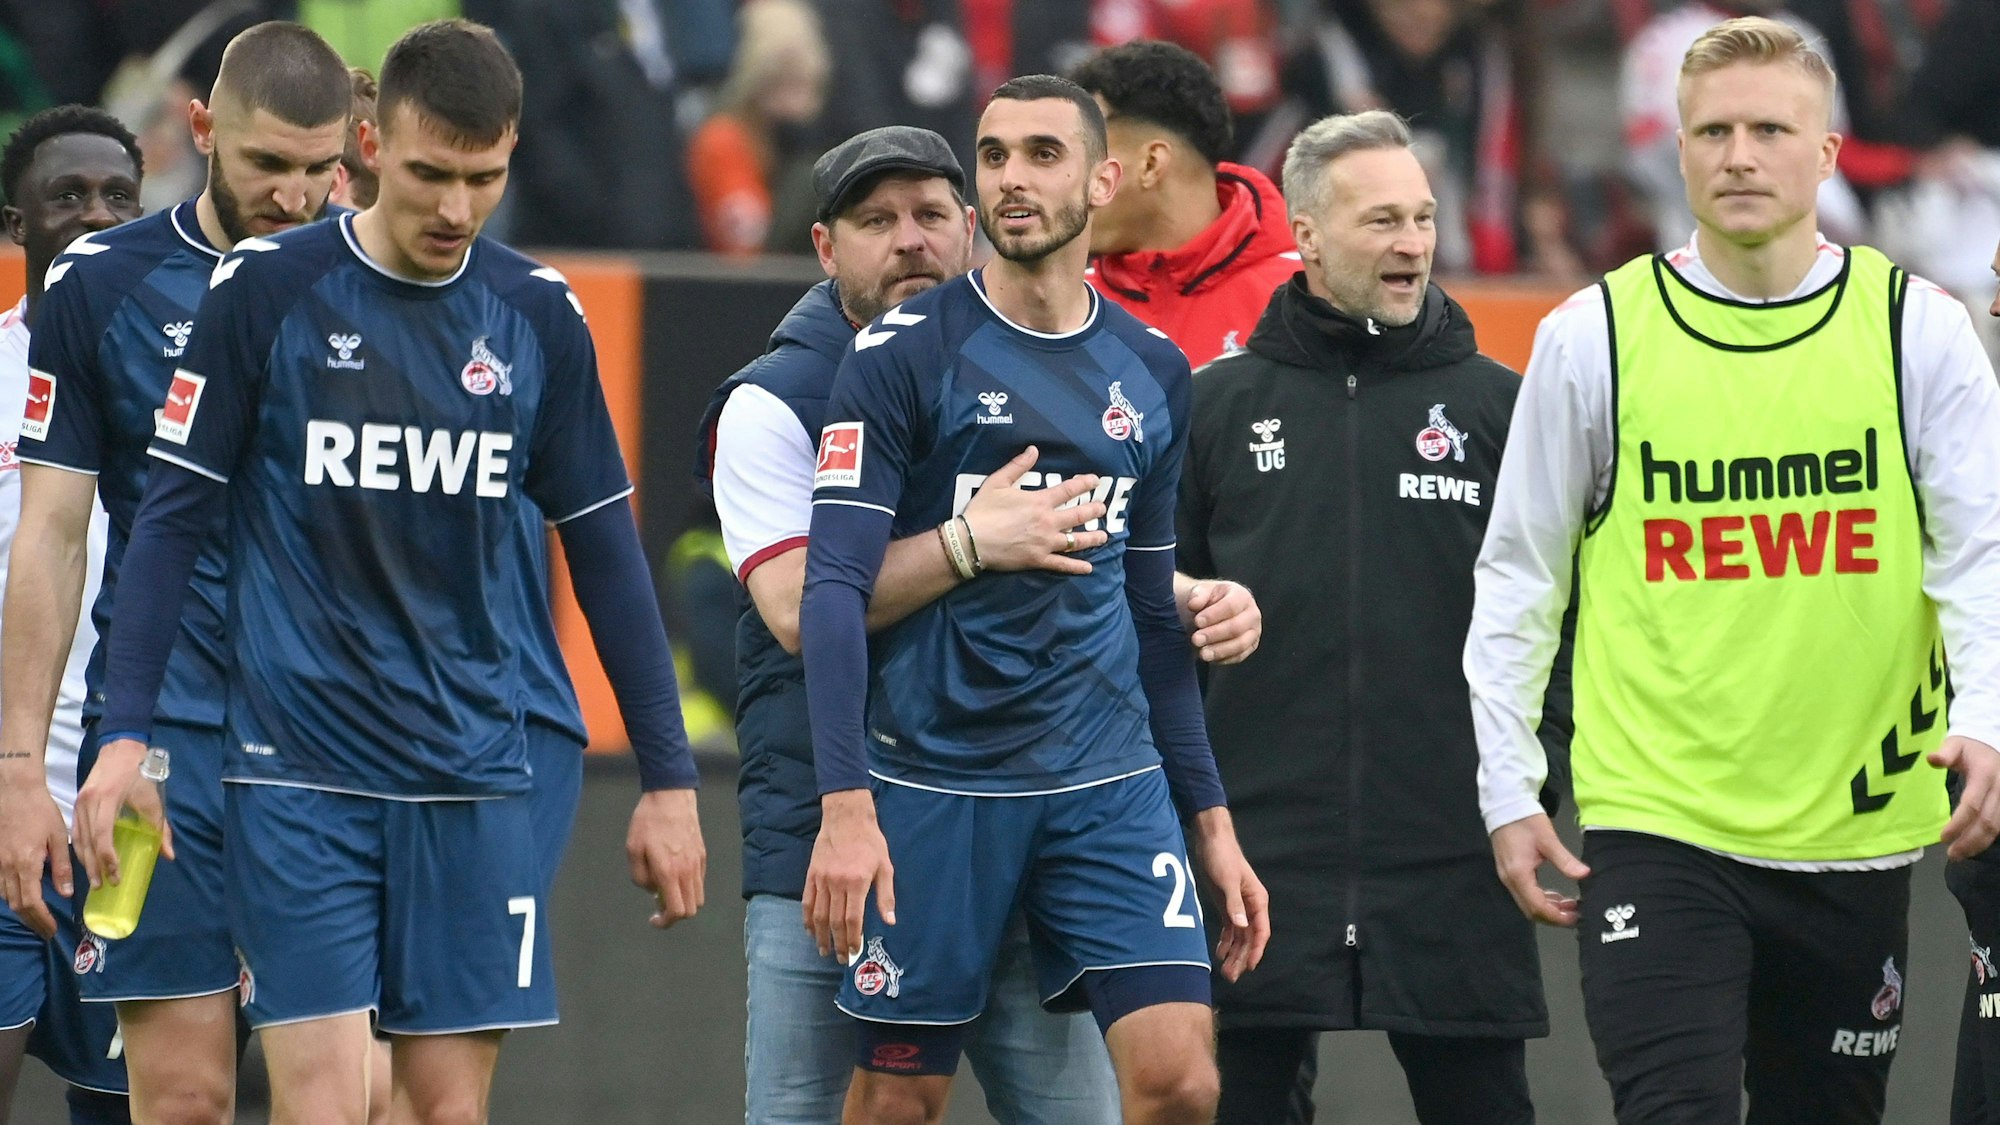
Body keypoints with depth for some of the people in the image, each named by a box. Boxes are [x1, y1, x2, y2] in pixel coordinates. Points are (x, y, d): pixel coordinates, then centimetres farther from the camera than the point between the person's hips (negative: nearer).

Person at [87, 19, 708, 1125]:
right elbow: (171, 519, 1)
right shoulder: (263, 290, -3)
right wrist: (124, 733, -7)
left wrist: (667, 777, 11)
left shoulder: (539, 316, 5)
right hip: (299, 772, -2)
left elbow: (605, 550, 12)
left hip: (483, 773, 2)